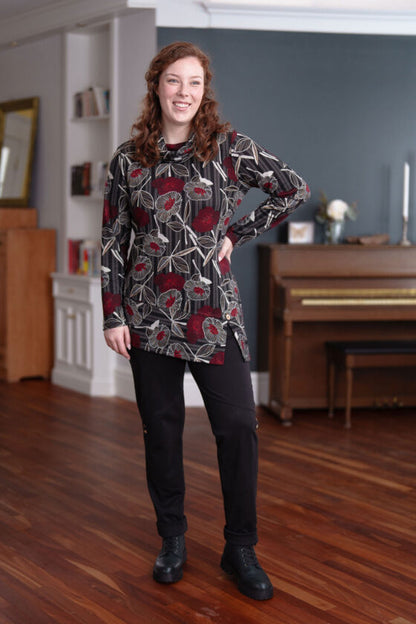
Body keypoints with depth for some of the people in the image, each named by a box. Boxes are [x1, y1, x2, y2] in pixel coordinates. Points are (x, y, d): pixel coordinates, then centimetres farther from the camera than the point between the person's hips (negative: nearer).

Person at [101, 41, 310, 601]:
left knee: (238, 424, -6)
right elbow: (113, 240, 6)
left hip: (213, 309, -1)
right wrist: (113, 314, 1)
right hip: (149, 313, 1)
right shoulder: (129, 158, 5)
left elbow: (294, 189, 5)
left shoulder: (228, 147, 1)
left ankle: (240, 549, 8)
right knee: (161, 427, 7)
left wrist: (238, 235, -1)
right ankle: (172, 540, 23)